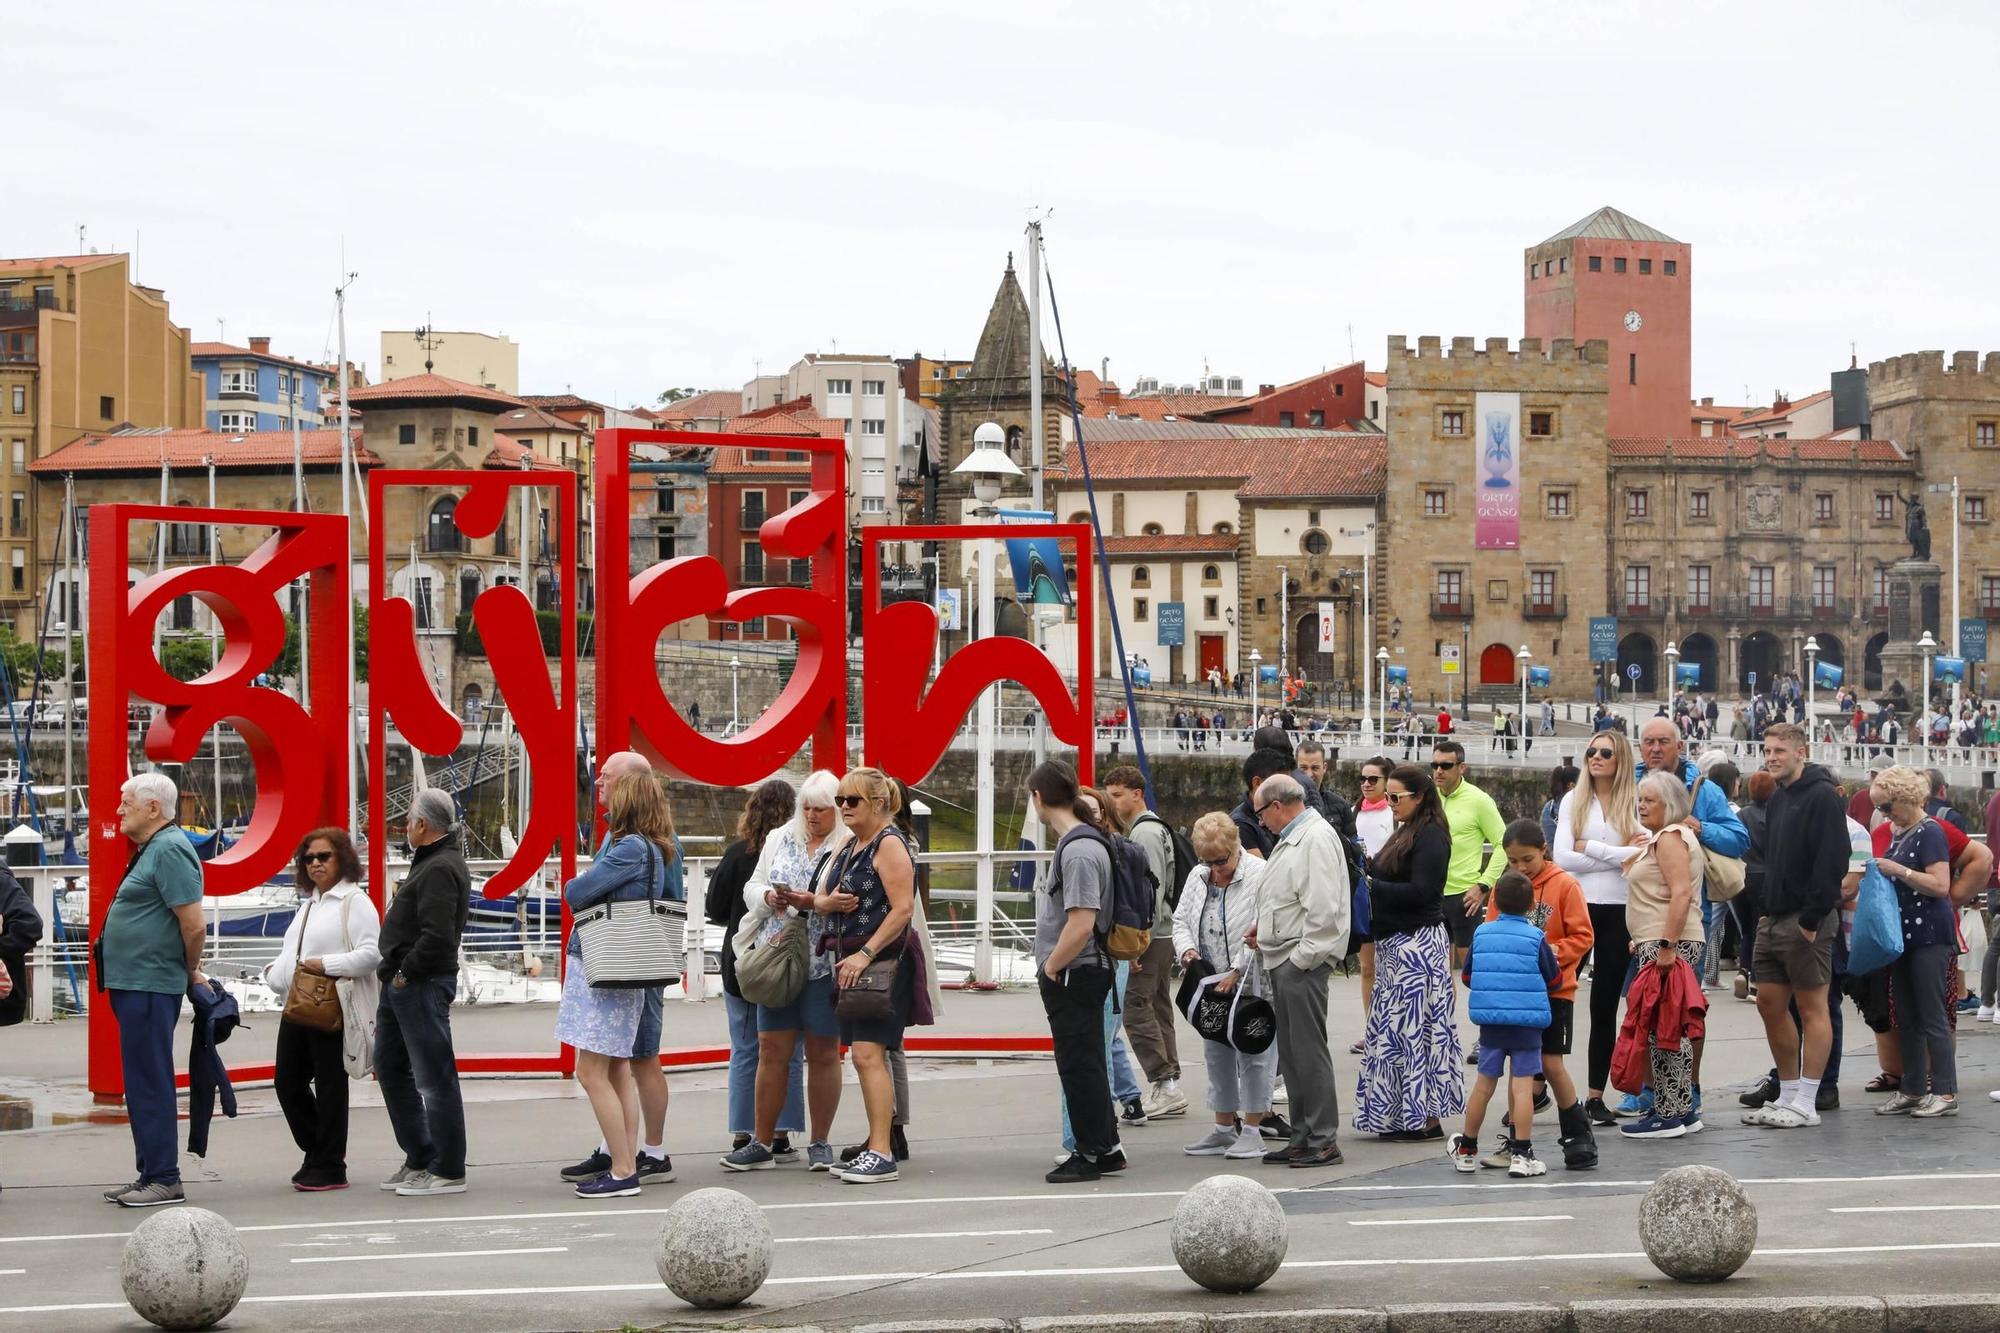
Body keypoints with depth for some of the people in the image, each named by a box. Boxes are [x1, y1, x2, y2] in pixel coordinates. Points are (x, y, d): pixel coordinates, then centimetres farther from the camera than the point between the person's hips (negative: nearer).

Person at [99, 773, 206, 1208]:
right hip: (135, 986, 11)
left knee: (150, 1085, -7)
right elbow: (187, 928, 23)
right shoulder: (152, 850, 17)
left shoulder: (169, 850, -15)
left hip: (149, 988, -11)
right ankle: (150, 1175, 20)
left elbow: (194, 925, -20)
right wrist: (188, 974, 17)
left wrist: (189, 973, -6)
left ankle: (164, 1180, -4)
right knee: (143, 1085, 14)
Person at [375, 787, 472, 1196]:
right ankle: (419, 1160, 25)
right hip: (402, 984, 11)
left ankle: (447, 1171, -2)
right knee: (391, 1069, 18)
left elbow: (437, 936, -26)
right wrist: (395, 972, 12)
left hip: (421, 986, -11)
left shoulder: (440, 869, -17)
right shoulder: (431, 863, 17)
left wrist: (406, 972, -17)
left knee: (434, 1078, -6)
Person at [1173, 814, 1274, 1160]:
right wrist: (1187, 950, -4)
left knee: (1253, 1054, -2)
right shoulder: (1197, 877, 11)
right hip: (1211, 985, 7)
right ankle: (1224, 1127, 22)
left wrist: (1237, 972, -21)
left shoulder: (1259, 875, -12)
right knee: (1216, 1054, 12)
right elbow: (1181, 920, 17)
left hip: (1250, 985, -7)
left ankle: (1252, 1130, 4)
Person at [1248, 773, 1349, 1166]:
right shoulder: (1291, 839, 19)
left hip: (1303, 962, -10)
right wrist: (1264, 927, 15)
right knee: (1290, 1052, 12)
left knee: (1308, 1050, -7)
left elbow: (1322, 907, -20)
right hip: (1283, 959, 10)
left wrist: (1302, 958, -19)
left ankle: (1323, 1141, -3)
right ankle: (1302, 1138, 19)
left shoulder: (1317, 838, -14)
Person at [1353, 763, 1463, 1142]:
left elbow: (1420, 891, -19)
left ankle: (1427, 1118, -3)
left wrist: (1371, 886, -17)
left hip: (1418, 943, -10)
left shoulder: (1431, 837, -12)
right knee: (1391, 1029, 9)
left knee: (1413, 1028, -7)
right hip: (1395, 943, 10)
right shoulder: (1406, 833, 18)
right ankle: (1400, 1115, 13)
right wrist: (1367, 869, 2)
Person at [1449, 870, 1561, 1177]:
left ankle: (1467, 1150, 22)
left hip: (1490, 1021, 3)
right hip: (1527, 1022, -3)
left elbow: (1467, 976, 12)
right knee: (1522, 1085, -3)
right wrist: (1555, 960, 21)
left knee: (1484, 1083, 12)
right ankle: (1521, 1154, -6)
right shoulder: (1535, 937, -7)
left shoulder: (1481, 933, 3)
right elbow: (1554, 979, 0)